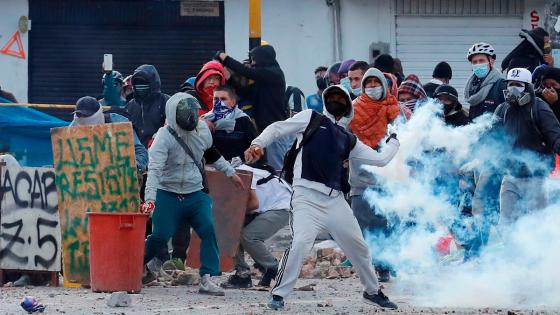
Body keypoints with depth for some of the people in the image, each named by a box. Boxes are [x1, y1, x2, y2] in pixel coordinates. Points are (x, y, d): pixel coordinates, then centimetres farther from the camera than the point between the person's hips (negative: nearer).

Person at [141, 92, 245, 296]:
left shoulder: (202, 130, 2)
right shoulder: (164, 138, -17)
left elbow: (211, 153, 23)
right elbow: (154, 170, -27)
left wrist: (230, 172, 30)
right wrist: (150, 199, -39)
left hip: (195, 194, 4)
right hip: (167, 195, -4)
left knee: (208, 229, -15)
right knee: (160, 236, -7)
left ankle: (207, 279, -13)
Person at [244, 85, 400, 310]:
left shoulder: (349, 140, 21)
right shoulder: (312, 118, 12)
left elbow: (381, 159, 22)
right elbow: (278, 129, 4)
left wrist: (395, 139, 24)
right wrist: (258, 144, -12)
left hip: (335, 200, 5)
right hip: (307, 197, -5)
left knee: (358, 247, 10)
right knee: (301, 242, -25)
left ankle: (372, 291, 32)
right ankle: (278, 295, -15)